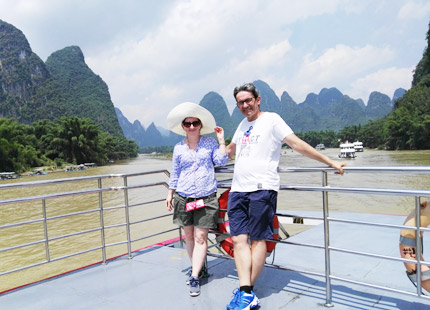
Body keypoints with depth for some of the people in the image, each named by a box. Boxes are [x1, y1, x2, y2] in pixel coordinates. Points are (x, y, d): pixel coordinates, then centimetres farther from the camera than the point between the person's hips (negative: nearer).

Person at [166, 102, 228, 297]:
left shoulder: (210, 143, 3)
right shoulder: (179, 147, 8)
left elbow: (222, 161, -7)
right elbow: (174, 173, 14)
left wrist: (221, 140, -7)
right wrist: (170, 194, 14)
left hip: (206, 198, -2)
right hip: (183, 198, 3)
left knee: (200, 237, -5)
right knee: (189, 236, 10)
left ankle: (194, 277, 0)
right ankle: (196, 268, 28)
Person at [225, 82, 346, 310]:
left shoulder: (271, 120, 0)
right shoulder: (243, 124, 21)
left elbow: (297, 144, -5)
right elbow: (230, 150, 36)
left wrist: (329, 162, -9)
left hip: (261, 189, -6)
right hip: (238, 189, 7)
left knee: (258, 239, -2)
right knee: (239, 239, -2)